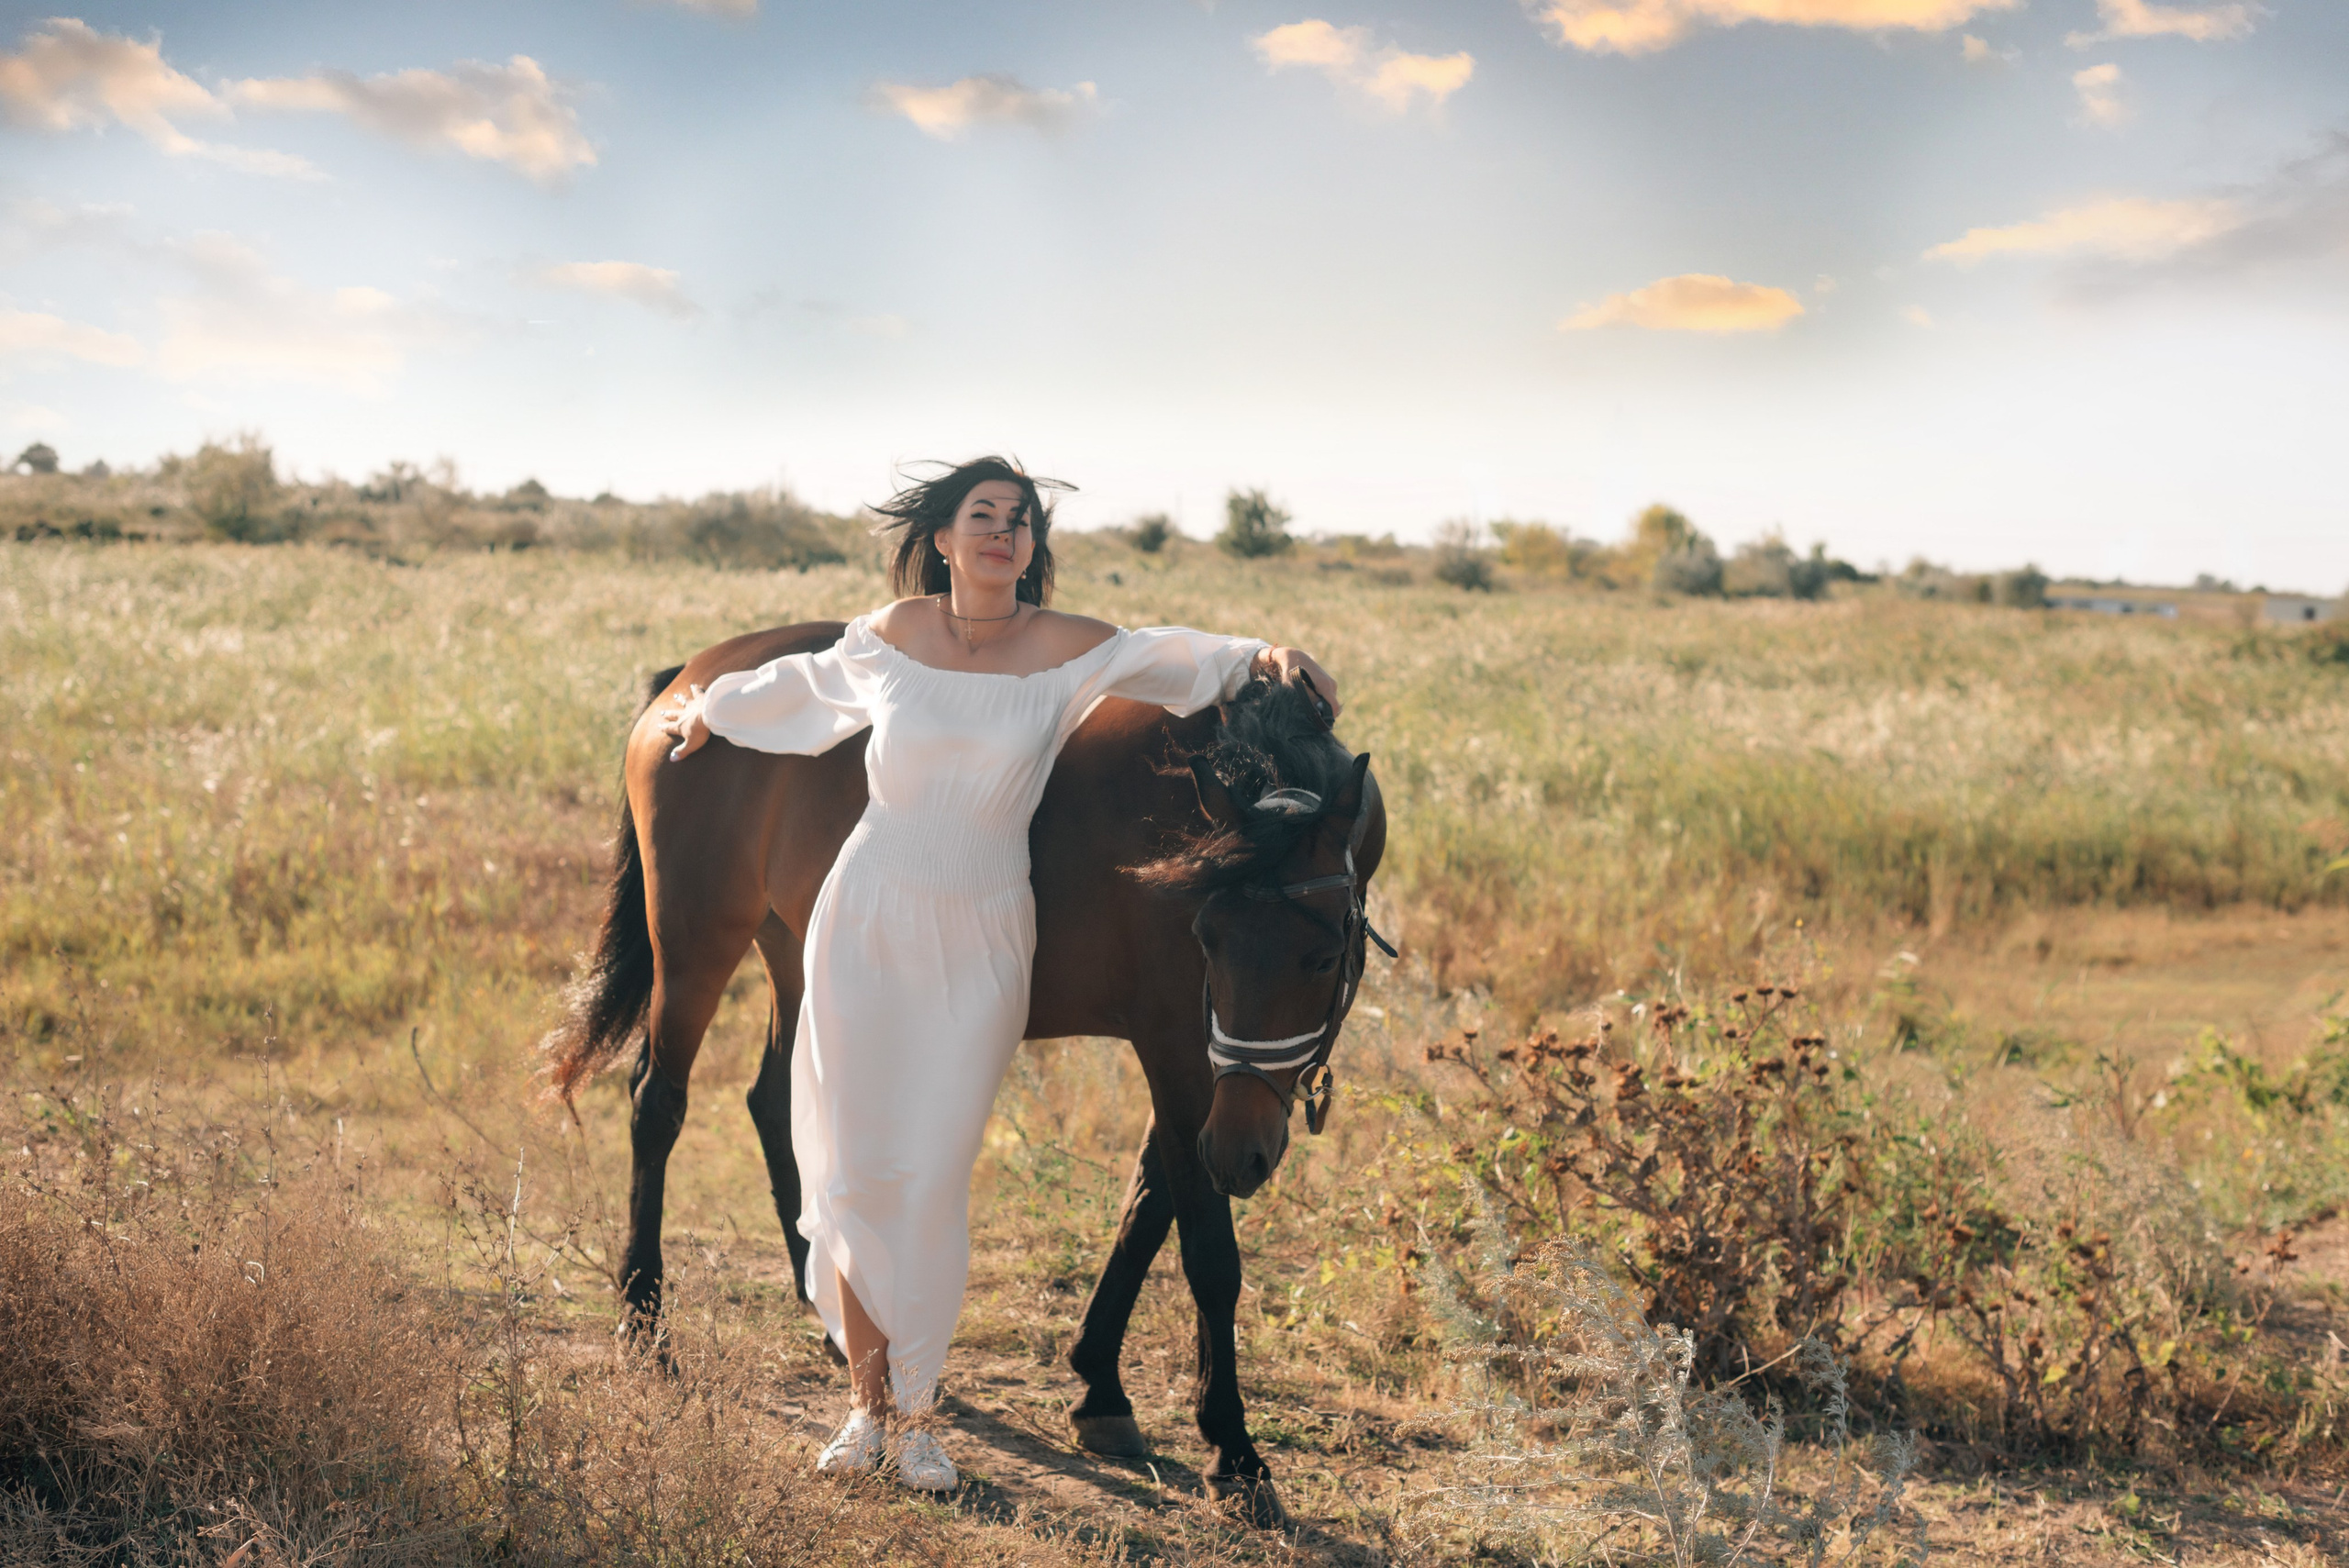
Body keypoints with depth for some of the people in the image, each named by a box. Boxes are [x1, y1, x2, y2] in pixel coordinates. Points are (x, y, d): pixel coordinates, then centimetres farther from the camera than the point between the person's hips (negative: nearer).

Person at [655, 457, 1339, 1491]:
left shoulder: (1065, 650, -3)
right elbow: (807, 682, 20)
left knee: (933, 1179, 0)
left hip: (982, 941, -1)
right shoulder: (892, 636, 1)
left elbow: (1171, 659, 5)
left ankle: (912, 1412, 15)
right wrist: (713, 714, 34)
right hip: (867, 922, 1)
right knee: (856, 1169, 1)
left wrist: (1262, 657, -13)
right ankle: (865, 1399, 16)